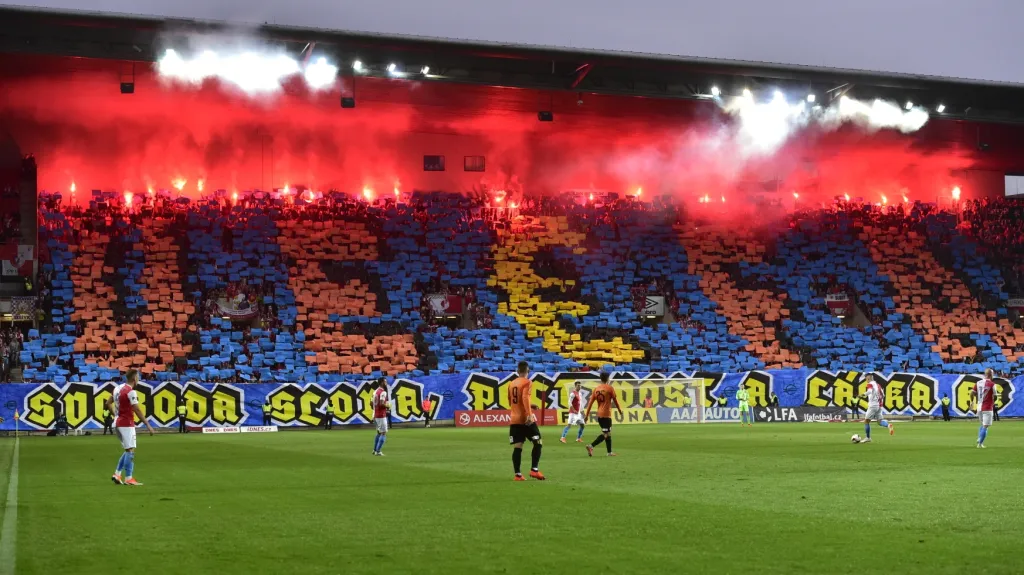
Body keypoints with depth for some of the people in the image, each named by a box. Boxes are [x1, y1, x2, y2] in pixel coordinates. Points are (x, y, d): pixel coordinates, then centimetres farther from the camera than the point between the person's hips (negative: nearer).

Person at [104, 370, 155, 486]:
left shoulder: (118, 388, 10)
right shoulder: (131, 391, -16)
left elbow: (107, 403, 18)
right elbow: (137, 410, -18)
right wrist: (148, 425, -15)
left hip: (118, 423, 9)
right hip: (127, 424, -9)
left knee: (128, 450, 16)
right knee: (130, 450, -5)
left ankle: (117, 474, 11)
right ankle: (128, 478, -6)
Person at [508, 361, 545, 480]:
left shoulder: (511, 384, 15)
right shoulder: (527, 382, -5)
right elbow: (525, 398, -20)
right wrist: (529, 414, -25)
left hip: (514, 420, 6)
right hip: (526, 419, -6)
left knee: (517, 447, 3)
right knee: (538, 443, 4)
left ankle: (518, 475, -2)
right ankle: (534, 470, -5)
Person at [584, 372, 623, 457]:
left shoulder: (596, 389, 9)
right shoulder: (610, 388, -6)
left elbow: (590, 402, 5)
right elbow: (615, 401, -1)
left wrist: (587, 414, 8)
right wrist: (620, 411, 13)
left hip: (599, 415, 7)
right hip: (606, 414, -7)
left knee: (608, 433, 16)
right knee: (606, 434, -7)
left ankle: (609, 452, 20)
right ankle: (591, 446, -24)